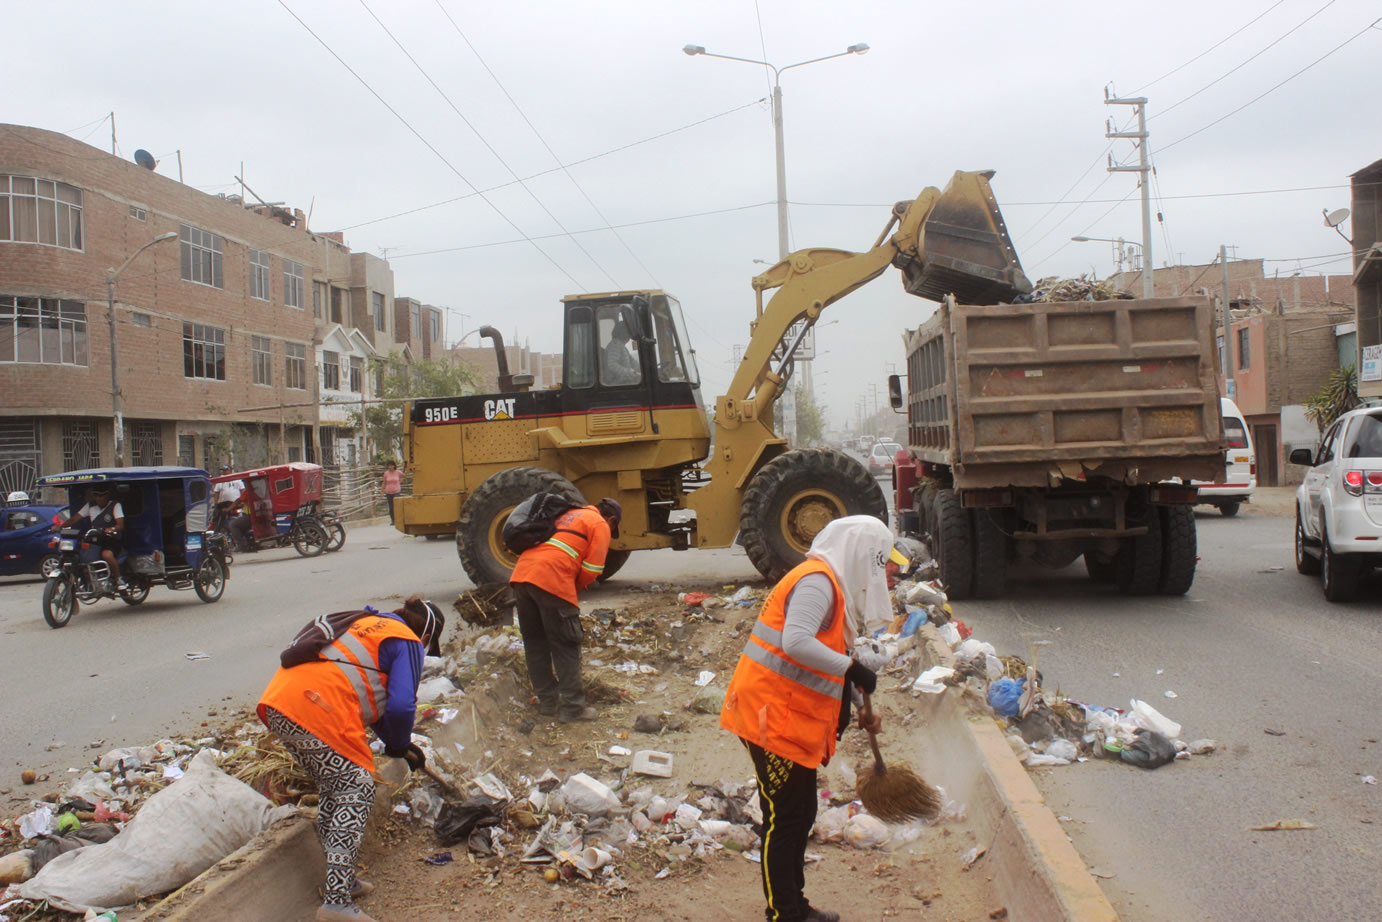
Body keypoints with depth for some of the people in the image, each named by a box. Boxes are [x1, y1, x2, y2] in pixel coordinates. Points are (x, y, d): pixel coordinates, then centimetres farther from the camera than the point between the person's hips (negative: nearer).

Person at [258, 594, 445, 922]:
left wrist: (398, 743, 35)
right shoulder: (407, 642, 5)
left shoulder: (366, 624, 30)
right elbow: (400, 706, -7)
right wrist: (400, 746, 13)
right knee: (357, 787, 0)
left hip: (276, 703, 9)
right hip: (318, 710, -9)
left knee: (334, 787, 22)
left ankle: (341, 880, 29)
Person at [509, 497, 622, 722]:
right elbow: (591, 570, 0)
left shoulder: (566, 515, 31)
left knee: (535, 643, 15)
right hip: (551, 580, -7)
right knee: (566, 646, 2)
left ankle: (547, 701, 24)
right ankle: (572, 707, 4)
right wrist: (574, 589, 17)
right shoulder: (600, 525, 9)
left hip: (521, 575, 7)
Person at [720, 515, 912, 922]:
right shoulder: (817, 581, -17)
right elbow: (796, 642, -32)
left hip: (795, 717, 10)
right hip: (772, 716, -10)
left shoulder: (837, 584, 14)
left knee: (801, 815, 17)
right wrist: (852, 668, -25)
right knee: (784, 818, -3)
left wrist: (860, 712, 16)